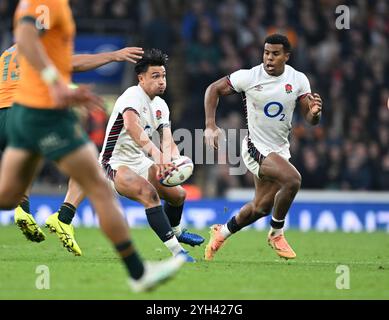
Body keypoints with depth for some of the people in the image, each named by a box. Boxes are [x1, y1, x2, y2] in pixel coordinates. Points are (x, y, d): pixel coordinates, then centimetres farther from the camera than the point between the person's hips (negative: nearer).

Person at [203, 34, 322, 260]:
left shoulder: (298, 80, -5)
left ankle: (222, 233, 40)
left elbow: (311, 120, -3)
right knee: (293, 179, -29)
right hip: (256, 147, -5)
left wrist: (314, 112, -28)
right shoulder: (249, 77, -14)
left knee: (262, 207, 14)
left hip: (280, 149, 5)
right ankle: (276, 234, -9)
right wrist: (210, 126, -12)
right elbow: (214, 89, -2)